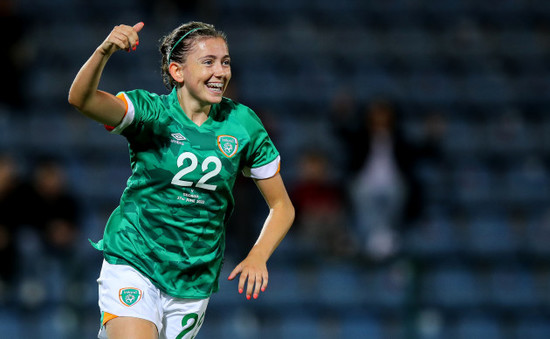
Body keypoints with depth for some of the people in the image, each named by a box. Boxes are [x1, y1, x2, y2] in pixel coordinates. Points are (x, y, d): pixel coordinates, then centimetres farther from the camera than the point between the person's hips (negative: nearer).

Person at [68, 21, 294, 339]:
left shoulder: (242, 123, -1)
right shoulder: (151, 112, -8)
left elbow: (282, 206, 6)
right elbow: (81, 98, -26)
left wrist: (257, 258, -12)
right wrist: (104, 52, -45)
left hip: (195, 283, 4)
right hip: (133, 263, -3)